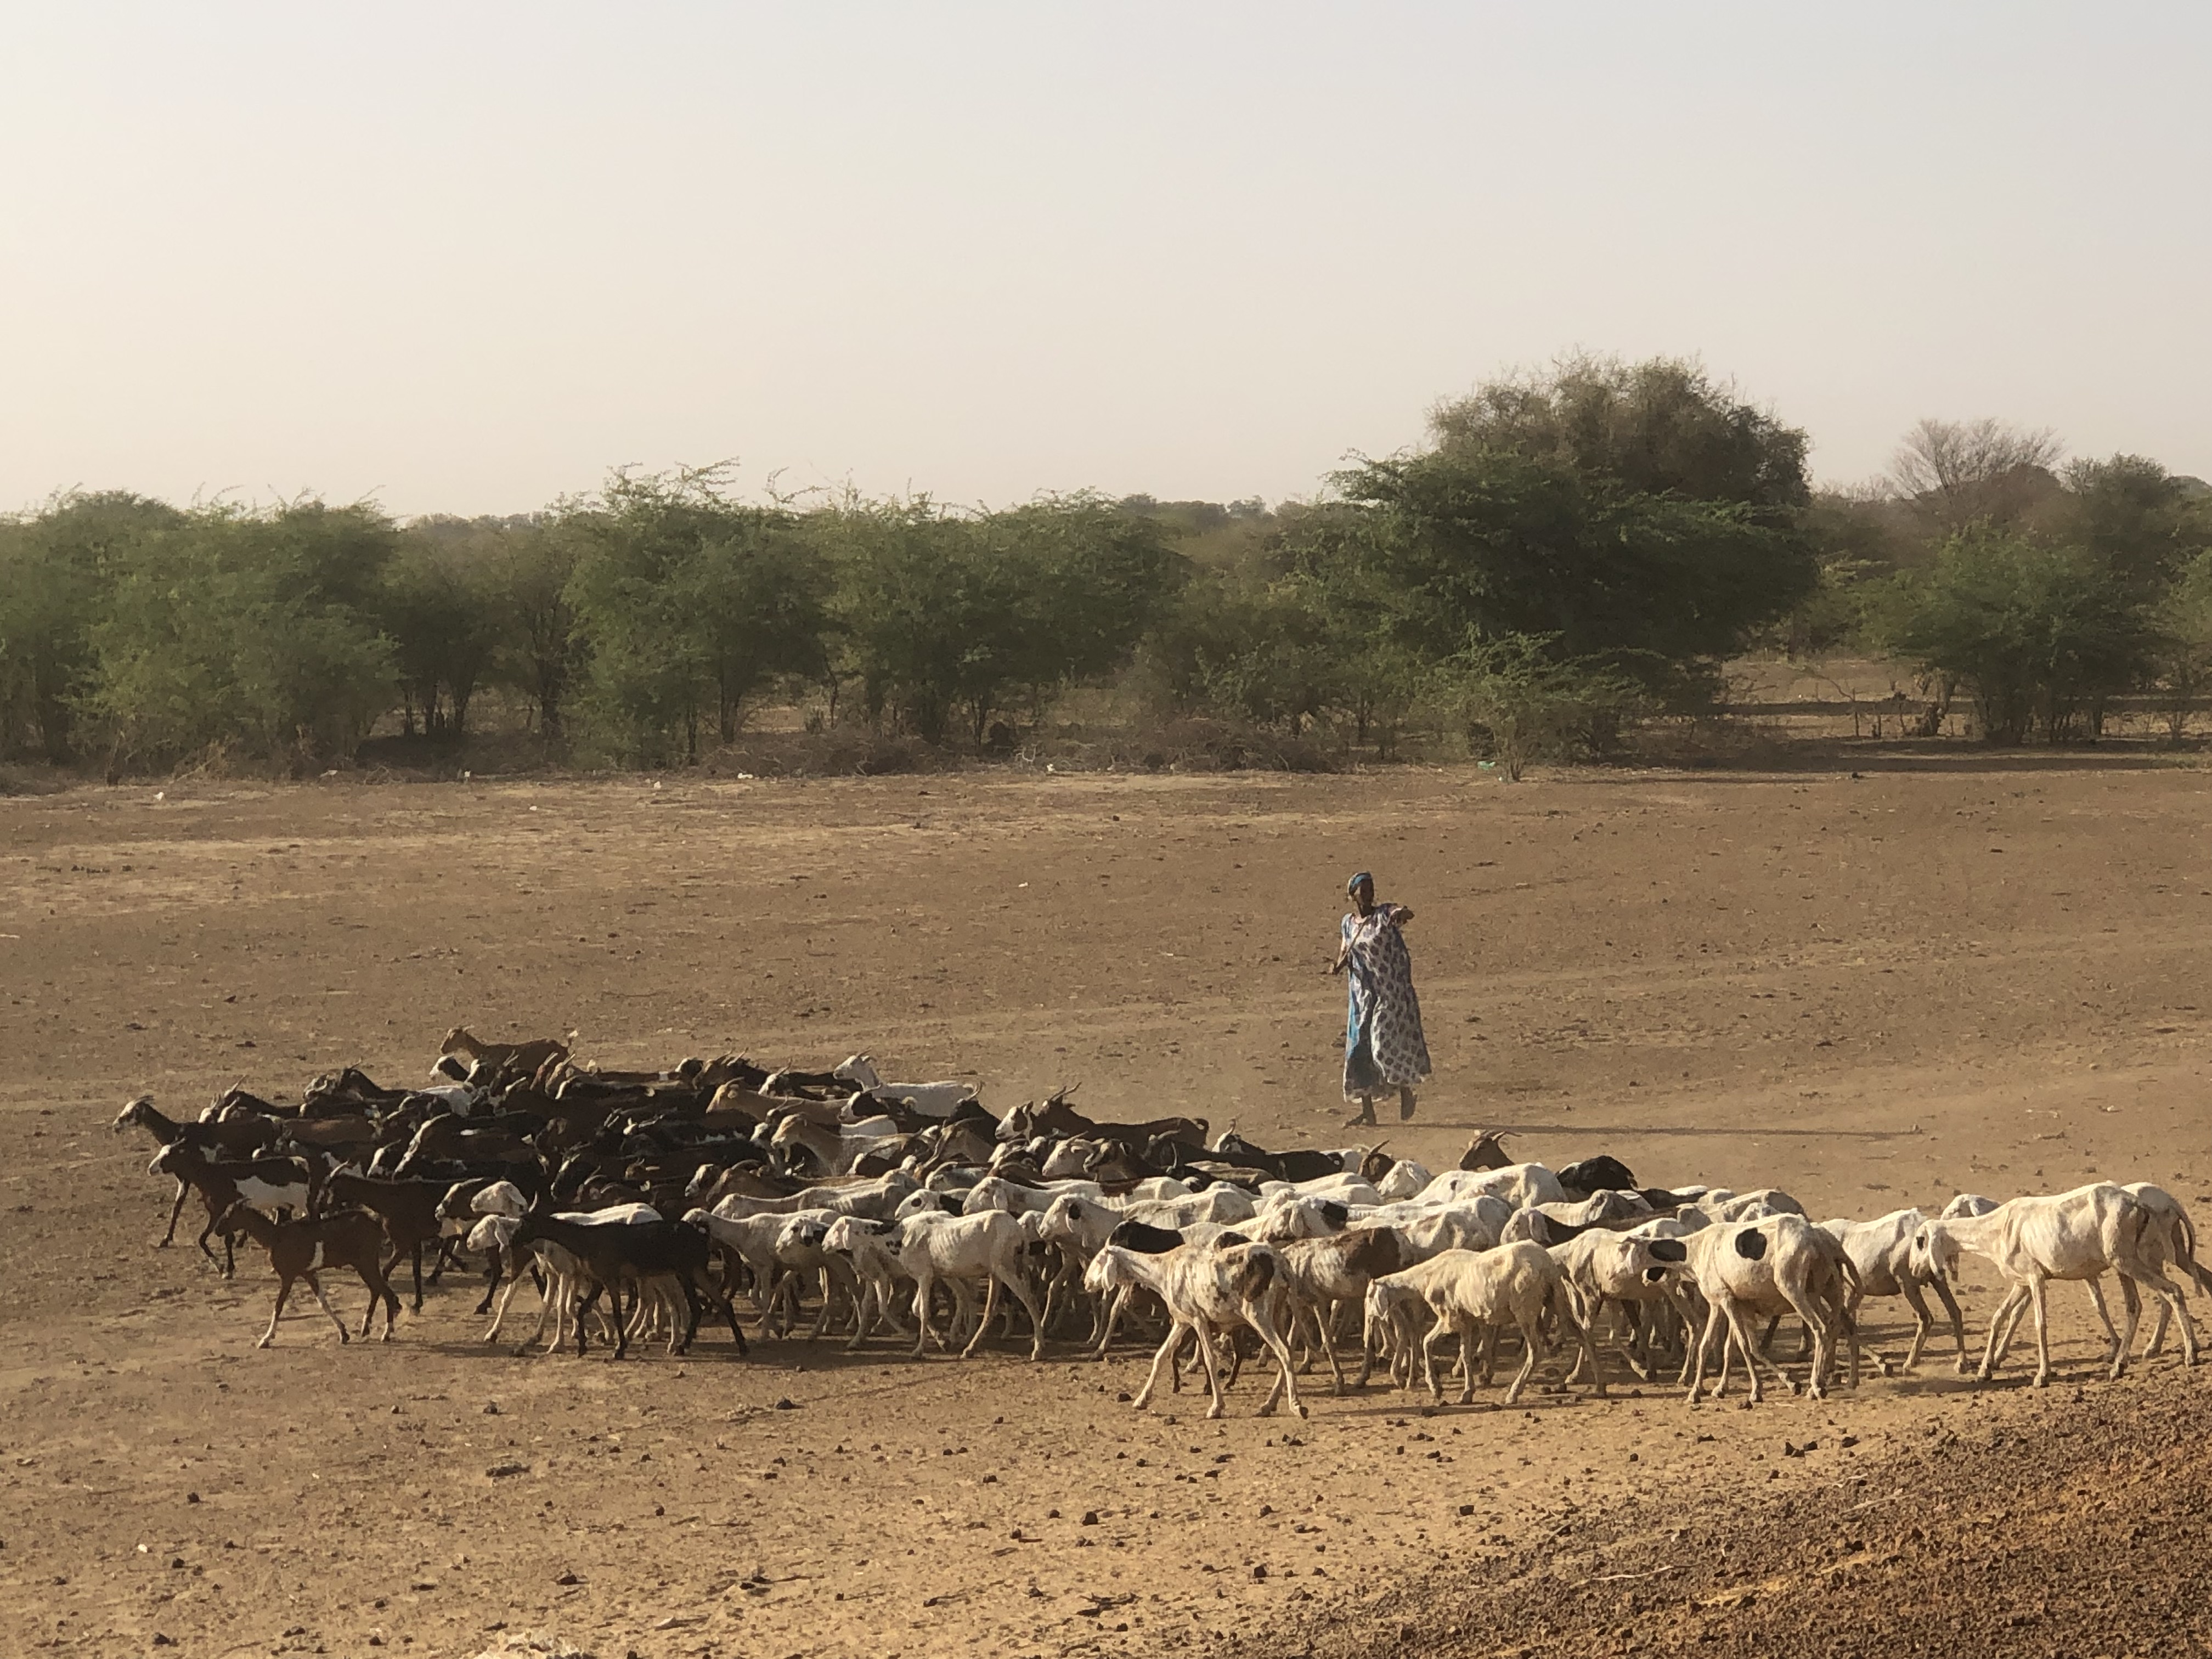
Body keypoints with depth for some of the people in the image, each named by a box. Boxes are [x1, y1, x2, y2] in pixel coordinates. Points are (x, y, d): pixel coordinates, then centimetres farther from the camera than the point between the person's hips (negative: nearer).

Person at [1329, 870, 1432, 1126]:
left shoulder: (1385, 914, -6)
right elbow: (1345, 954, 19)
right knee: (1360, 1048, 1)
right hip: (1362, 994, 5)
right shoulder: (1348, 923, 9)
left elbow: (1406, 914, -28)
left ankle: (1405, 1089, 15)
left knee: (1388, 1043, -12)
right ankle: (1367, 1111, 6)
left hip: (1392, 990, -5)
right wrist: (1338, 965, -5)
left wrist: (1402, 914, -53)